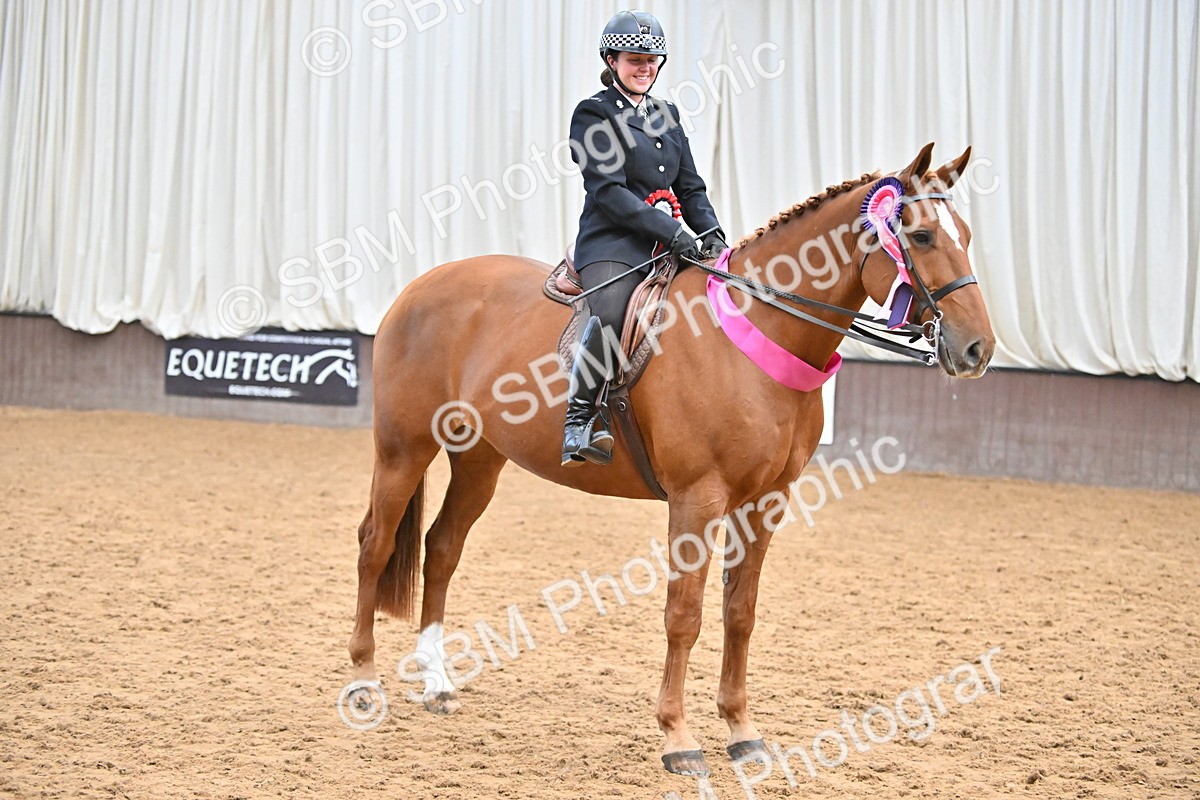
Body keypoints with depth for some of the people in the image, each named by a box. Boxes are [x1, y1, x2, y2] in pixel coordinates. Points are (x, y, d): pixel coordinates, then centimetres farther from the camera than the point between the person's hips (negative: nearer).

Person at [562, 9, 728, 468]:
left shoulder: (667, 115, 22)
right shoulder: (593, 113, 1)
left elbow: (690, 187, 20)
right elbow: (608, 191, -10)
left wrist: (711, 232, -1)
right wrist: (671, 232, -19)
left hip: (667, 245, 7)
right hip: (612, 244, -7)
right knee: (610, 315, -35)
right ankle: (578, 421, -26)